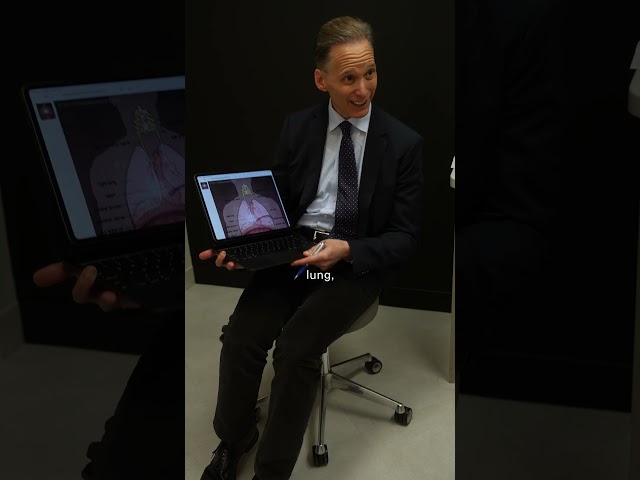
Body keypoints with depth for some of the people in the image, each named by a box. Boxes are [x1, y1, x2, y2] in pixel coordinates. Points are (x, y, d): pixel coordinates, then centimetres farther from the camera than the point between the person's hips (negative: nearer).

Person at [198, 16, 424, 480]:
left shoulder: (404, 142, -5)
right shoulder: (297, 127, 4)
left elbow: (405, 237, -4)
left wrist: (346, 249, -22)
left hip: (359, 262, -3)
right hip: (294, 249, 3)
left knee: (296, 347, -26)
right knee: (241, 336, -20)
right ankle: (233, 438, 9)